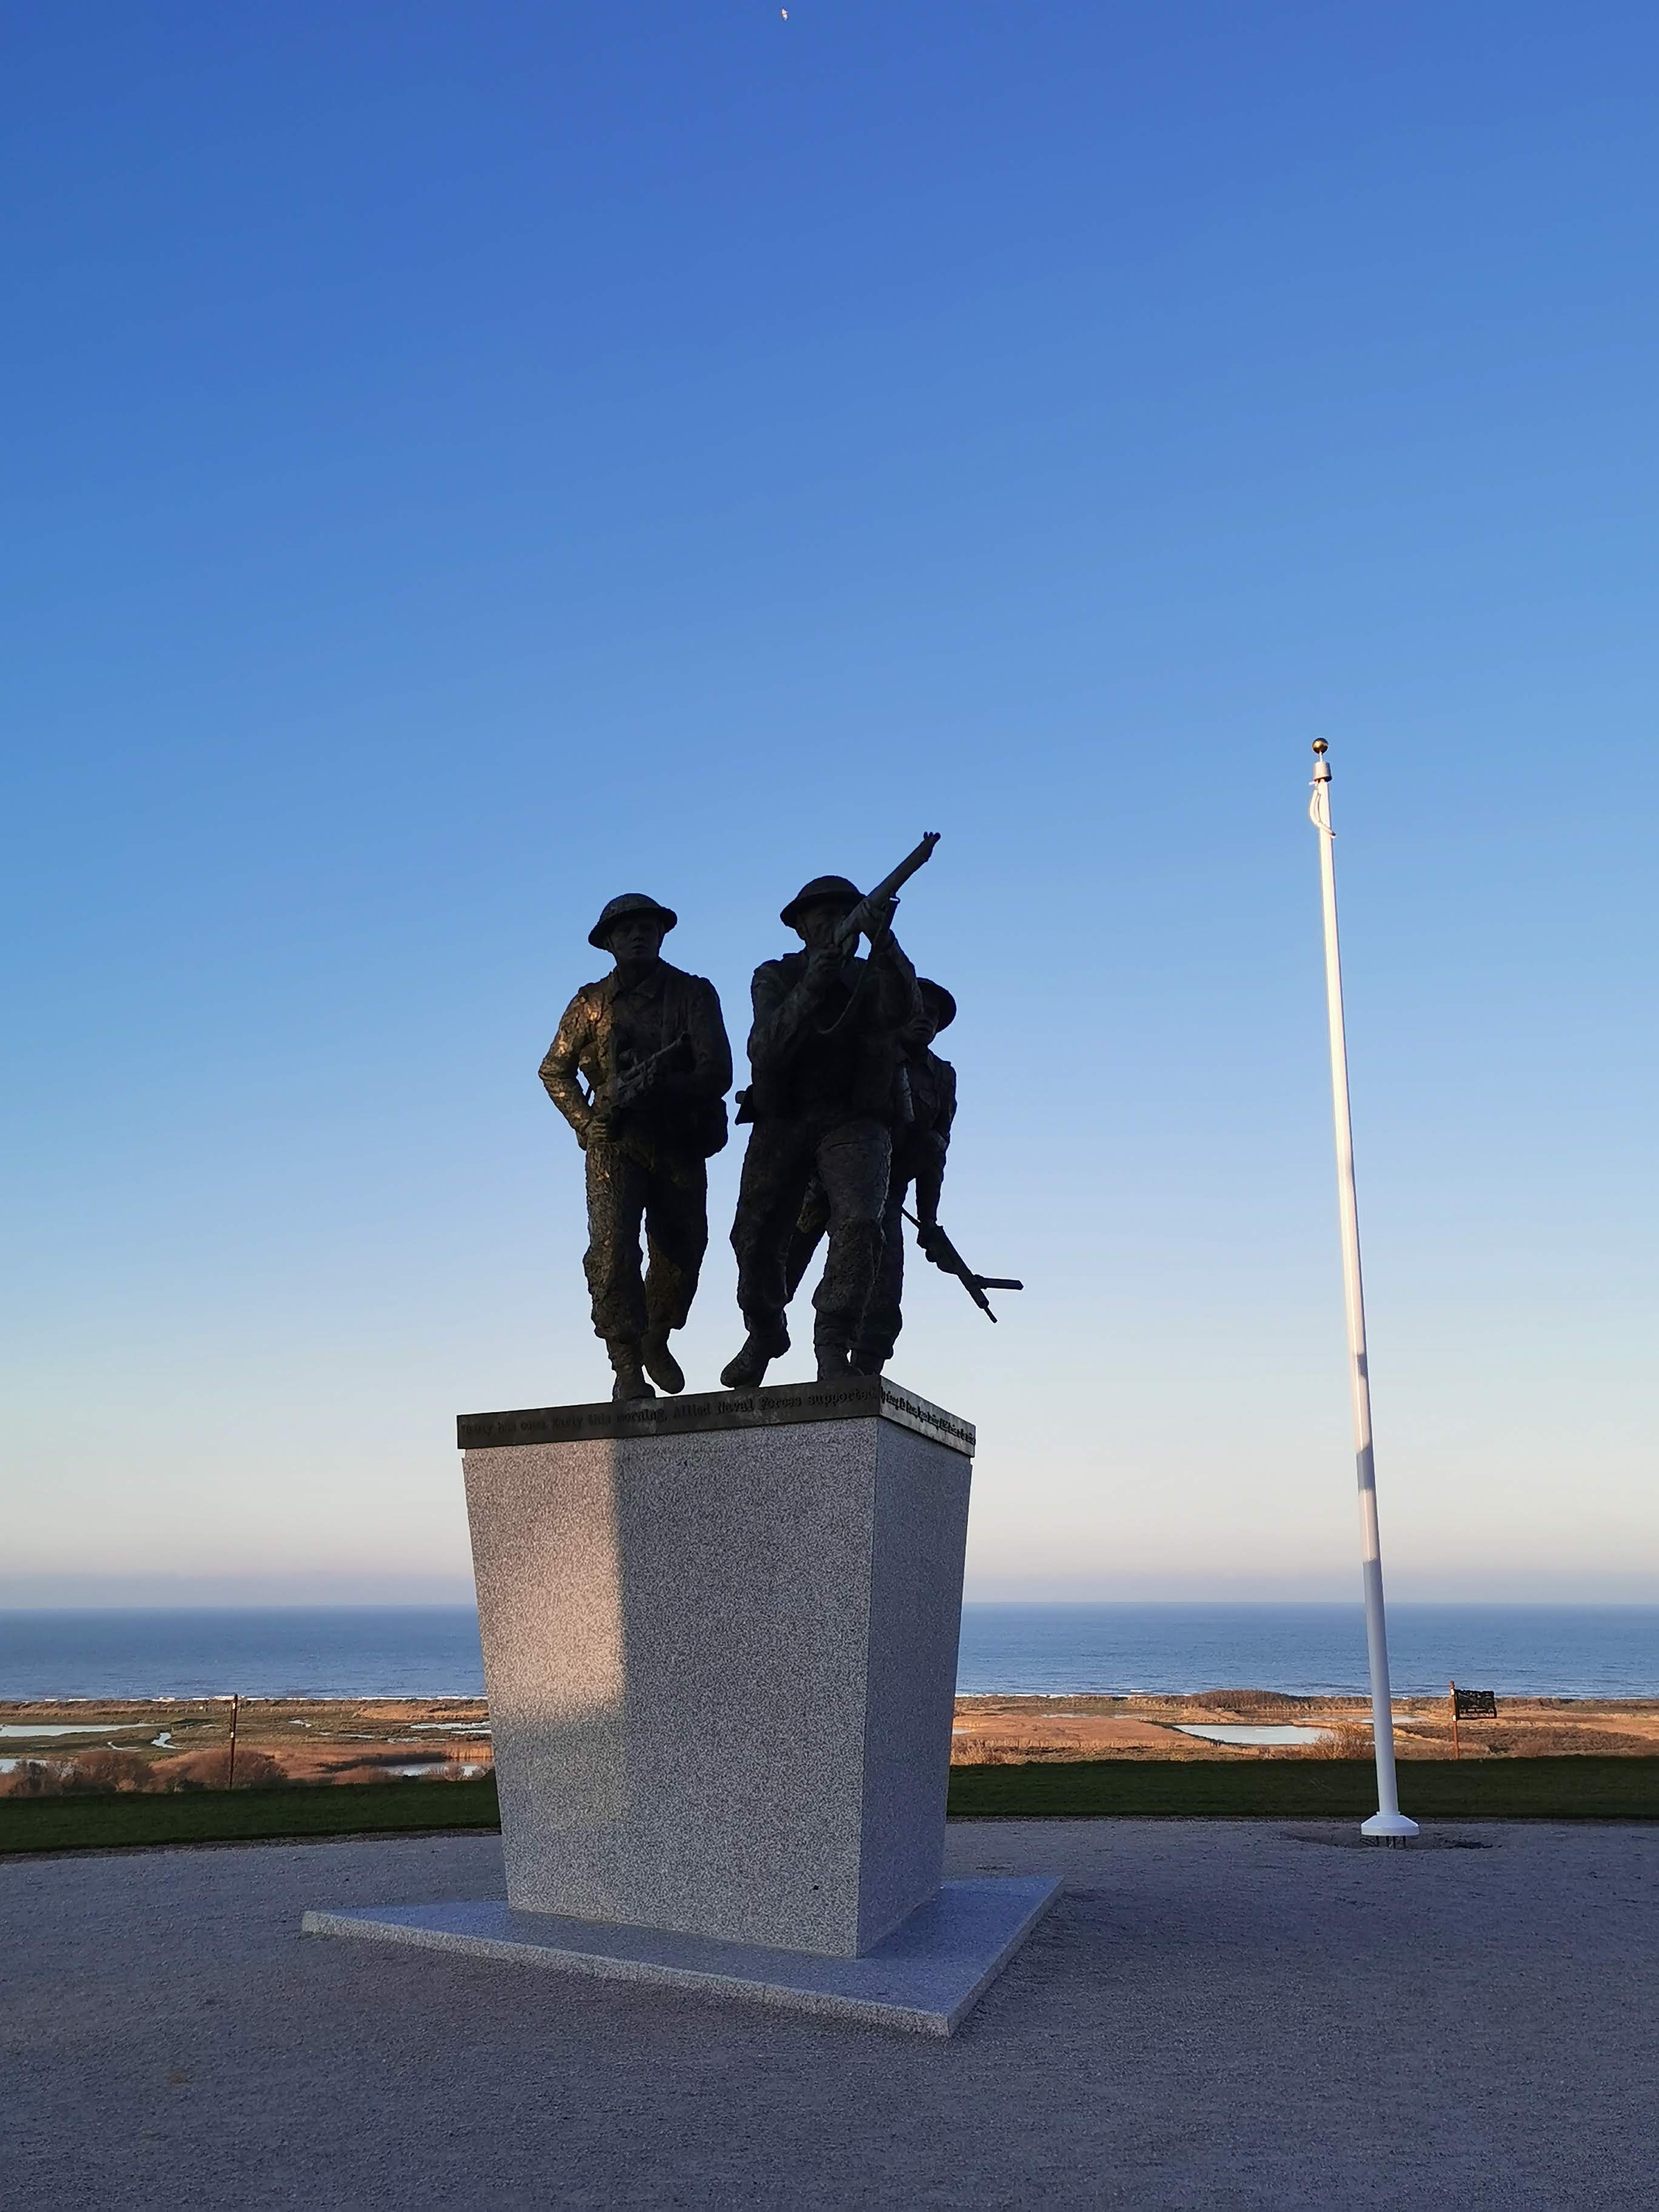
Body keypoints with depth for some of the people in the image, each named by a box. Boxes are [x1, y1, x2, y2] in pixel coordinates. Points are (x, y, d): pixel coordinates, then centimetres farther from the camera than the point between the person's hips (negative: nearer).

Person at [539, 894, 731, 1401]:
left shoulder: (694, 994, 2)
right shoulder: (592, 1002, 6)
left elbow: (717, 1072, -8)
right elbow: (554, 1071, 13)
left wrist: (659, 1088, -21)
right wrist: (587, 1124, 0)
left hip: (680, 1144, 1)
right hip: (616, 1145, -1)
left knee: (682, 1252, 8)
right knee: (613, 1249, -17)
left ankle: (656, 1340, 34)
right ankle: (627, 1366, -13)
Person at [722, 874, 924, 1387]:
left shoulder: (873, 977, 9)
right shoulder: (776, 977, 7)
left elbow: (904, 1015, -15)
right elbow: (765, 1052, -11)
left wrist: (884, 944, -27)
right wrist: (811, 989, -24)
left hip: (855, 1122, -1)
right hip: (783, 1121, 1)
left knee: (860, 1223, -25)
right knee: (755, 1239, 0)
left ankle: (833, 1343, -15)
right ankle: (764, 1332, 27)